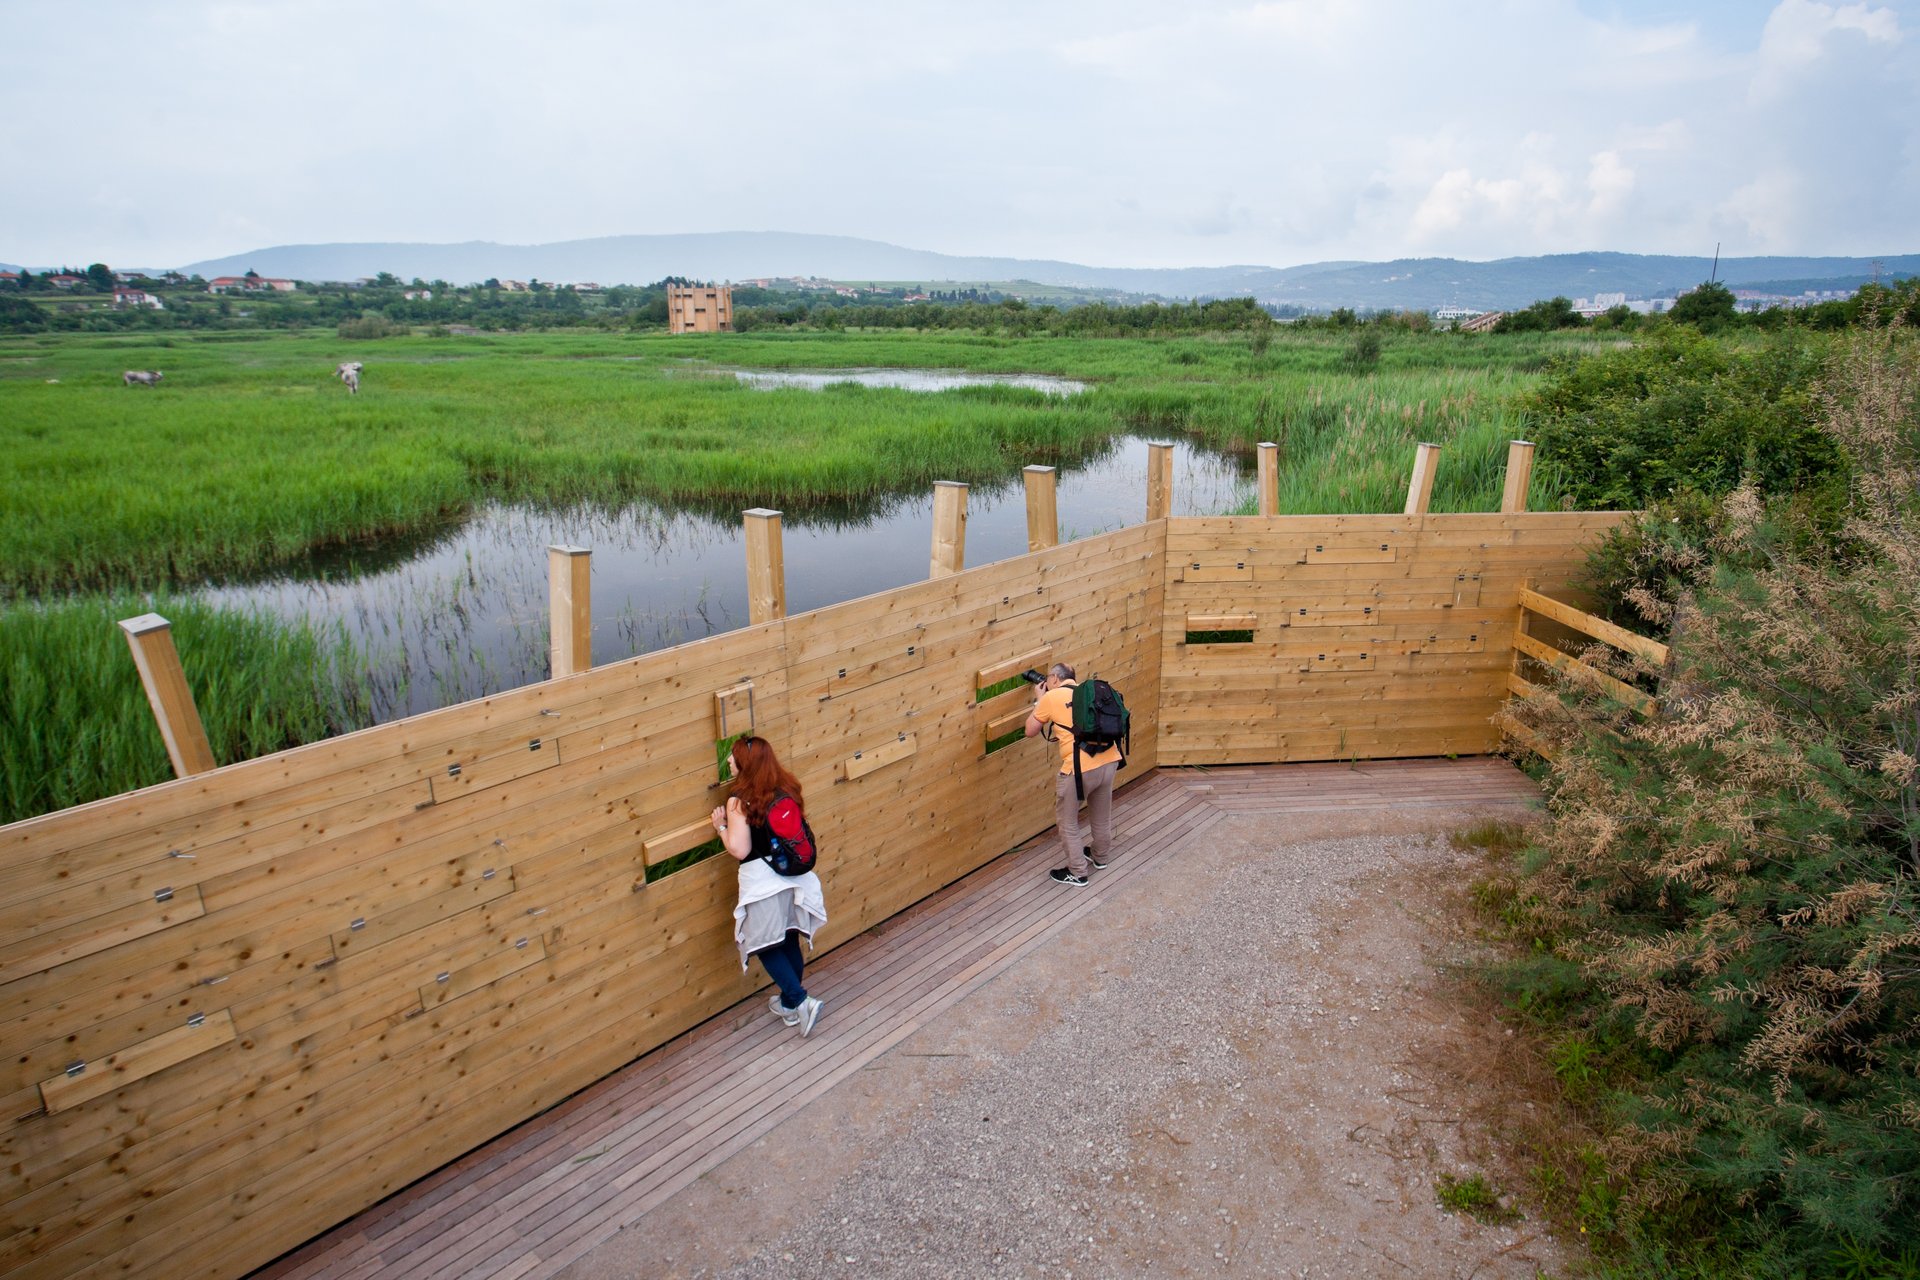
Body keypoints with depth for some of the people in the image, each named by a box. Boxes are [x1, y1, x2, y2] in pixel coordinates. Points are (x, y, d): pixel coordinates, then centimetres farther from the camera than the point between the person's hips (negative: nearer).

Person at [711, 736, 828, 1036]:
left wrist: (722, 826, -5)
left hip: (762, 881, -6)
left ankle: (800, 1002, -1)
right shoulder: (786, 789, 3)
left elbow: (739, 850, -20)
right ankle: (789, 1004, 32)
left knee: (767, 947, 8)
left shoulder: (738, 800, -15)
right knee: (790, 941, 18)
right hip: (792, 874, 6)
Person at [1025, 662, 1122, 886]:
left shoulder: (1051, 697, 0)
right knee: (1102, 815, 28)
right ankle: (1100, 856, 48)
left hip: (1080, 768, -7)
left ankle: (1077, 873, 21)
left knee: (1067, 821, 13)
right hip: (1109, 760, 7)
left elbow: (1030, 731, 10)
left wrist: (1039, 700, 20)